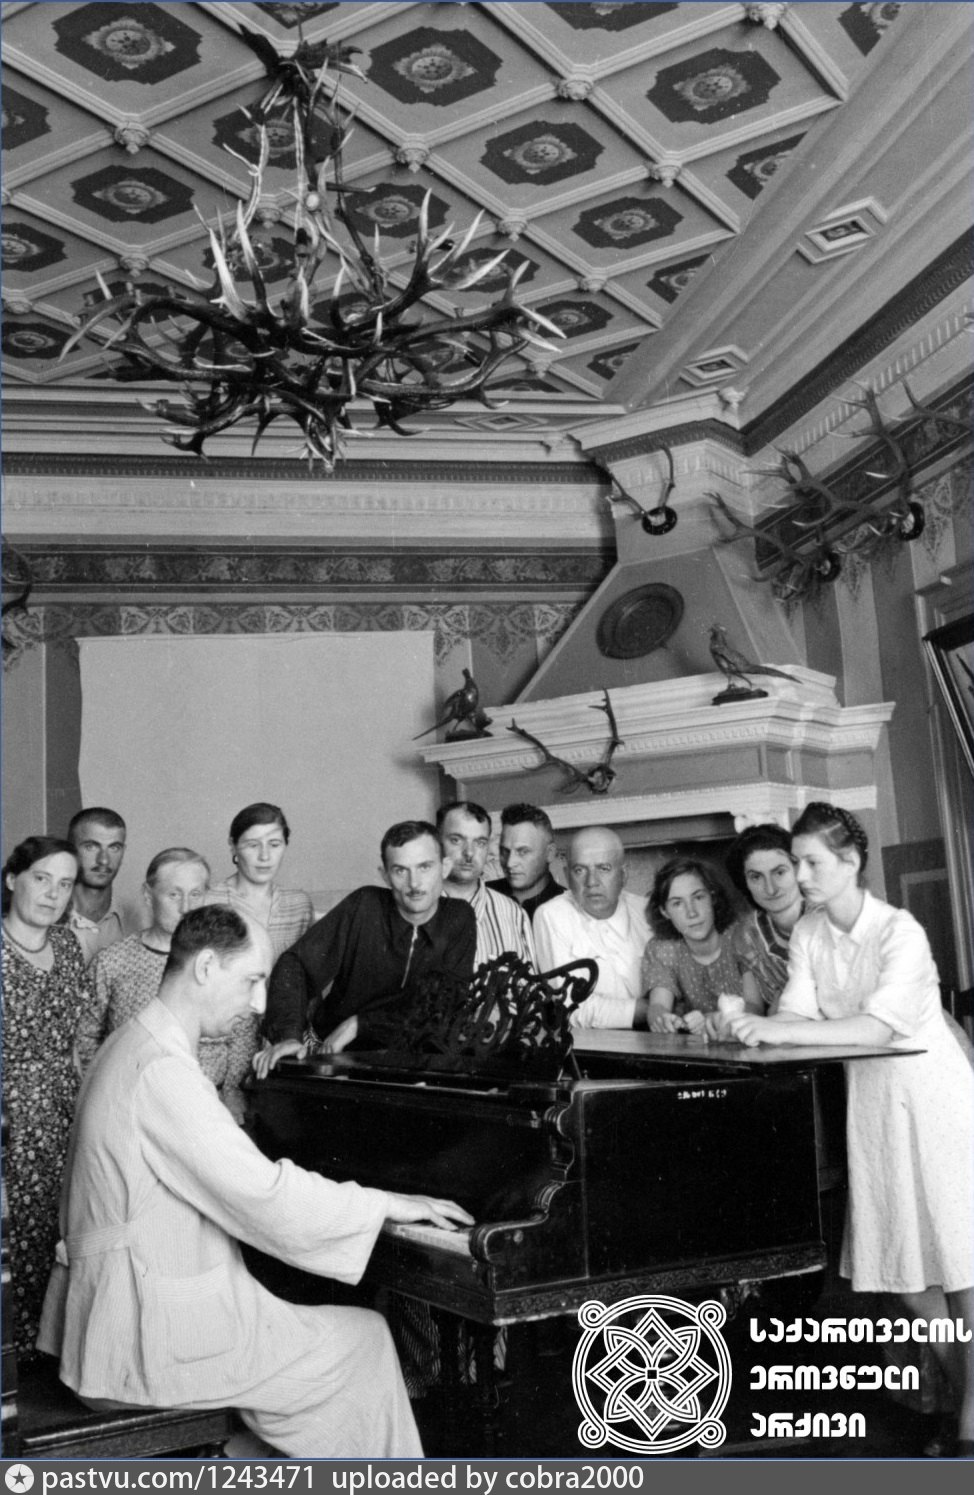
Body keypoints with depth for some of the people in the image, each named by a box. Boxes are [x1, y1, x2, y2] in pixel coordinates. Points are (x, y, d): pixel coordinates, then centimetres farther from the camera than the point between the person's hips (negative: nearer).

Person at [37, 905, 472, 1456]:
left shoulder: (135, 1045, 9)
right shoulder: (163, 1069, -23)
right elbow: (264, 1196, -25)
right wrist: (390, 1203, -14)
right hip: (150, 1335, -9)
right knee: (366, 1339, -1)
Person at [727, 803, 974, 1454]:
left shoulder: (899, 931, -21)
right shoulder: (808, 933, -2)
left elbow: (876, 1026, -31)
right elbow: (800, 1016, -7)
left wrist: (780, 1030, -37)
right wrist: (755, 1023, -28)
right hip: (869, 1099, 6)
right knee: (900, 1259, 11)